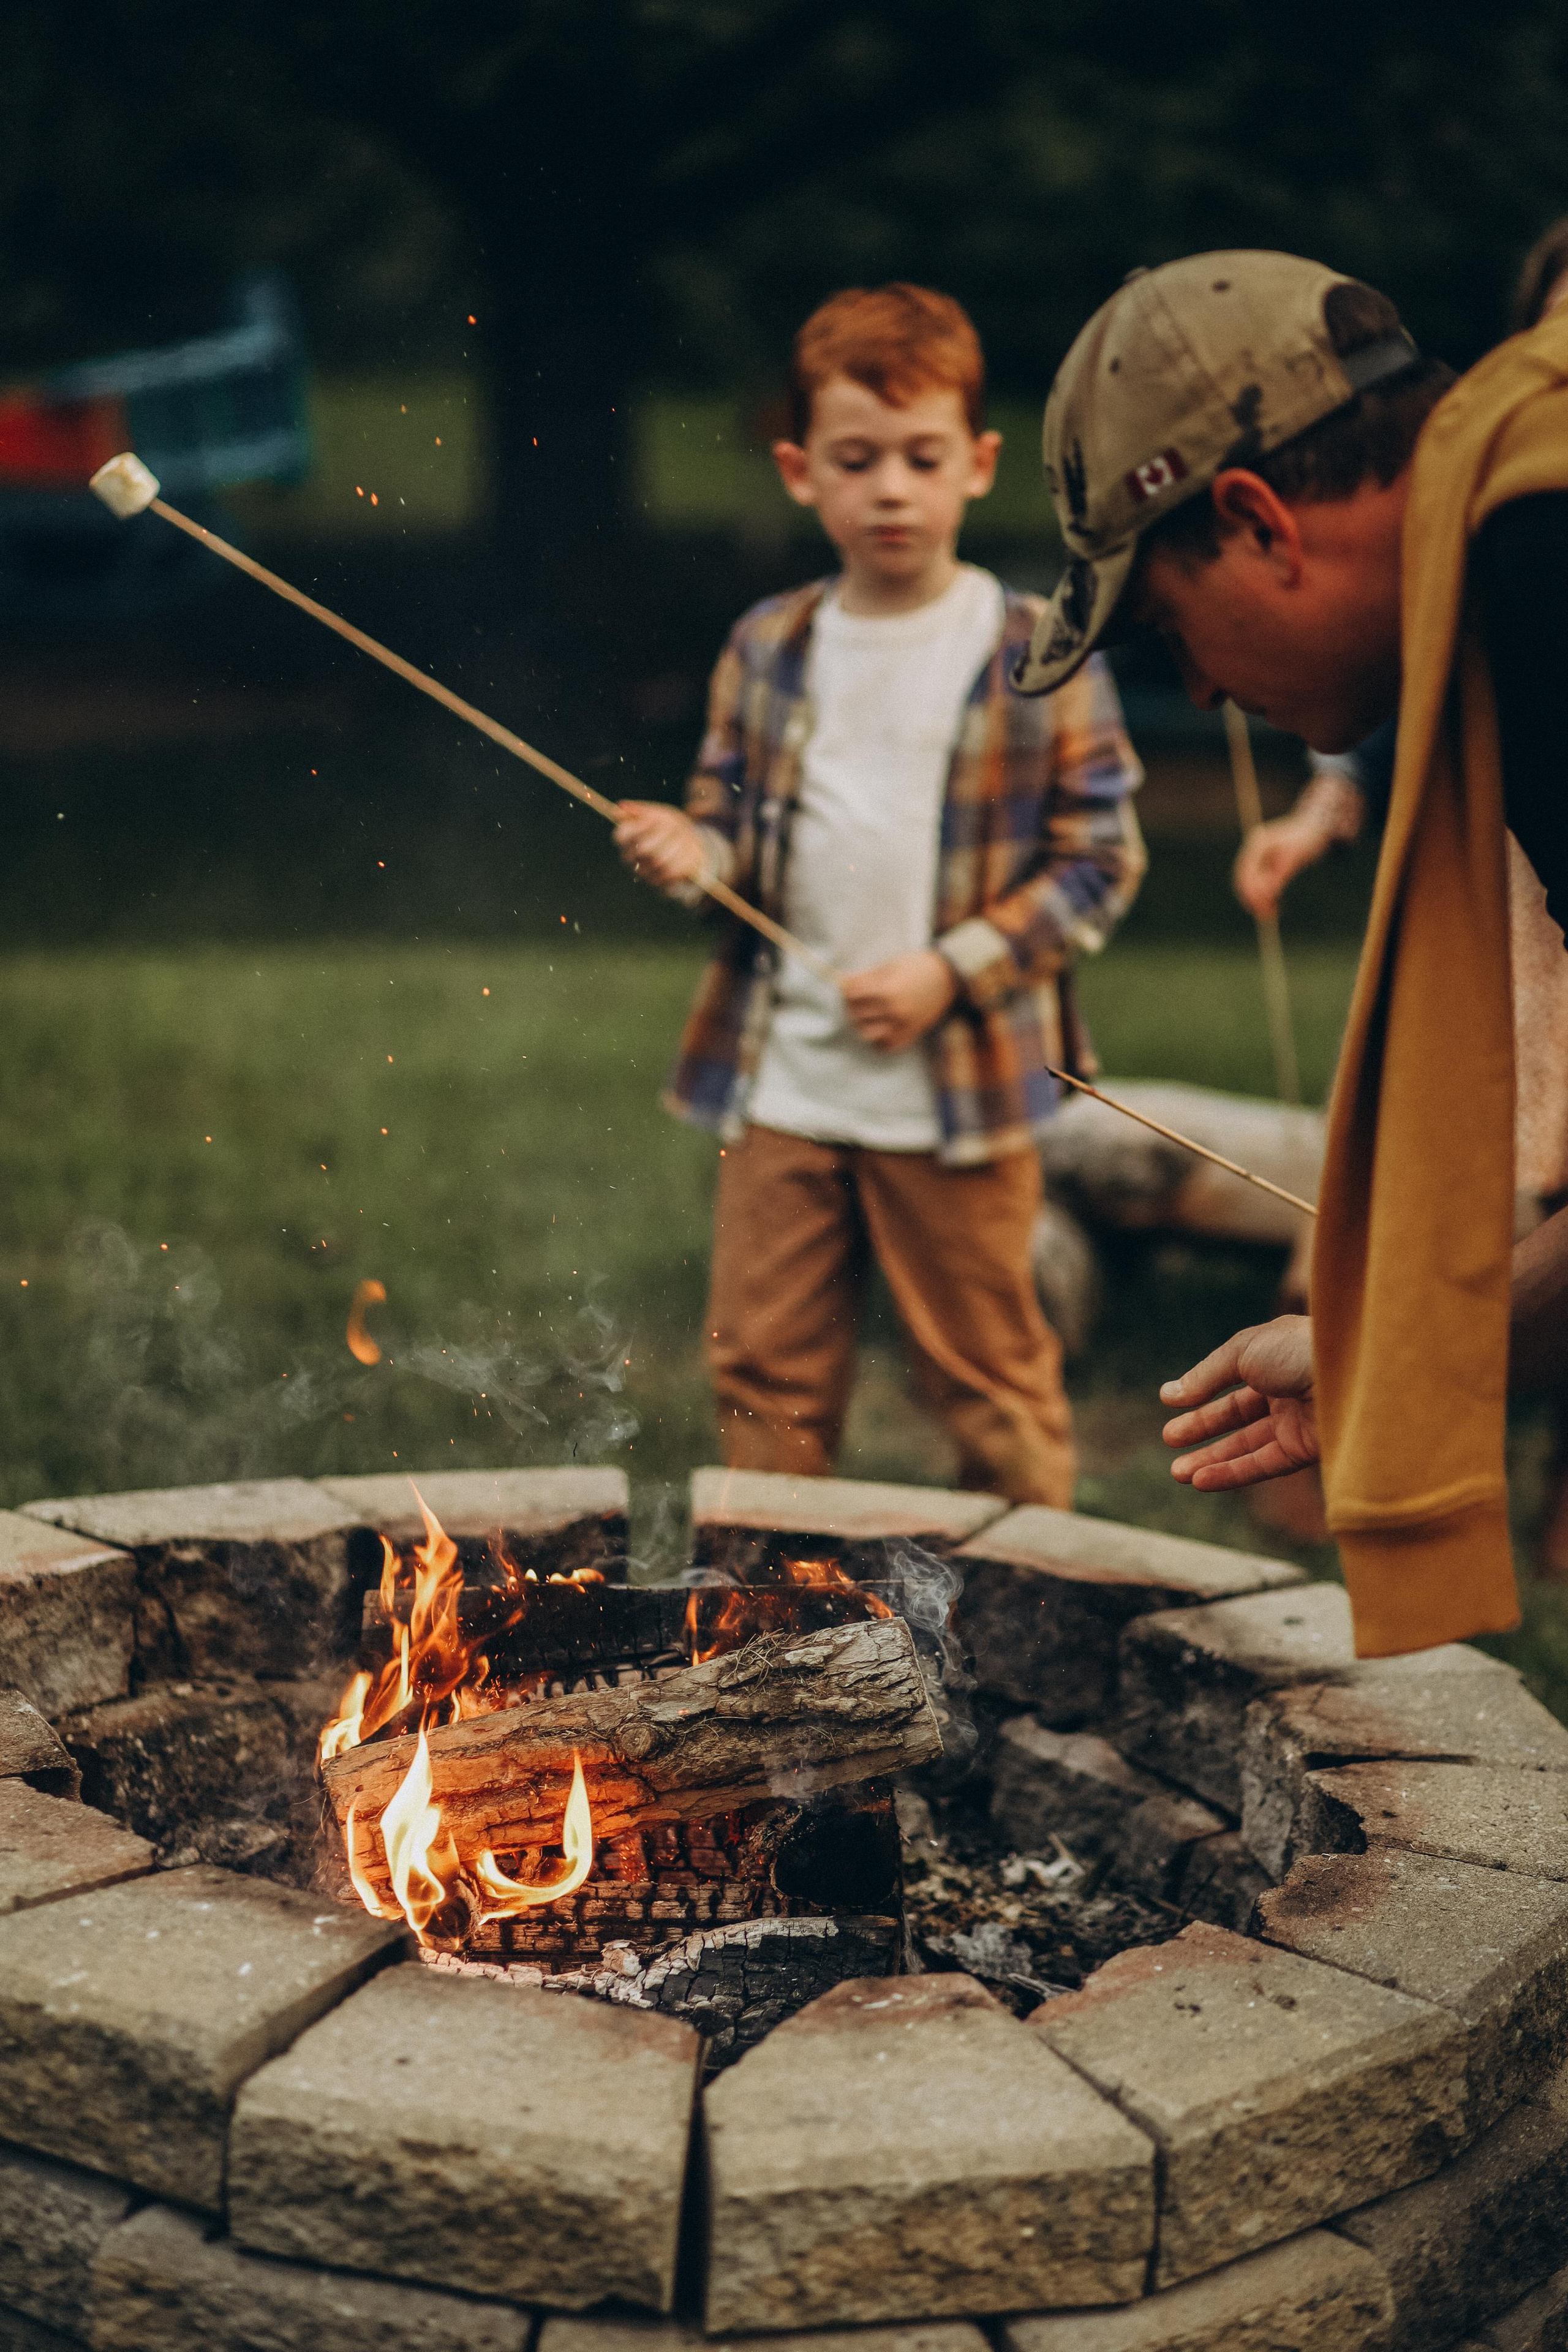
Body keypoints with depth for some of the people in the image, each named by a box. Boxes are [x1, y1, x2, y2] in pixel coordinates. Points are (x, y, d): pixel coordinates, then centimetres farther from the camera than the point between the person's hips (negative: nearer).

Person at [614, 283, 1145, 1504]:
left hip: (957, 1093, -3)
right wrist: (693, 848, -10)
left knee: (990, 1377, 9)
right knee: (767, 1375, 12)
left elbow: (1100, 859, -5)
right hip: (781, 1082, 4)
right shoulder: (768, 648, 5)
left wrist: (953, 970, -15)